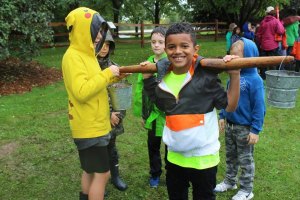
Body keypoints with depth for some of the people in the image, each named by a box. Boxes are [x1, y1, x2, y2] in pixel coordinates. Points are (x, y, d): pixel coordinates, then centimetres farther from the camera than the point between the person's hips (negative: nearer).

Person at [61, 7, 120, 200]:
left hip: (94, 124, 9)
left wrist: (114, 76, 6)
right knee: (102, 173, -2)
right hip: (89, 126, -9)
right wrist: (107, 73, -22)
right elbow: (82, 92, -29)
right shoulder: (73, 57, -19)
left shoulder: (86, 53, 11)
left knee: (91, 170, 21)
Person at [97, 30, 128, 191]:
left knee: (111, 147, 20)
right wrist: (107, 114, -14)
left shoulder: (113, 66, 5)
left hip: (113, 119, 5)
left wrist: (118, 114, -4)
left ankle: (115, 176, 37)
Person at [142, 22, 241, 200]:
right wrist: (148, 78, 6)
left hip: (203, 156, -5)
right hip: (175, 155, 5)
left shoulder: (206, 75, -18)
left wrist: (235, 75, -24)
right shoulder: (165, 76, -3)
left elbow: (229, 106, -13)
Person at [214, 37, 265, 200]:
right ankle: (230, 181, 41)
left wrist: (255, 130, -18)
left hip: (245, 128, -6)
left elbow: (259, 107, -19)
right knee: (230, 156, 22)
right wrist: (222, 116, 11)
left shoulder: (255, 80, -21)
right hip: (230, 125, 7)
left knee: (245, 160, 10)